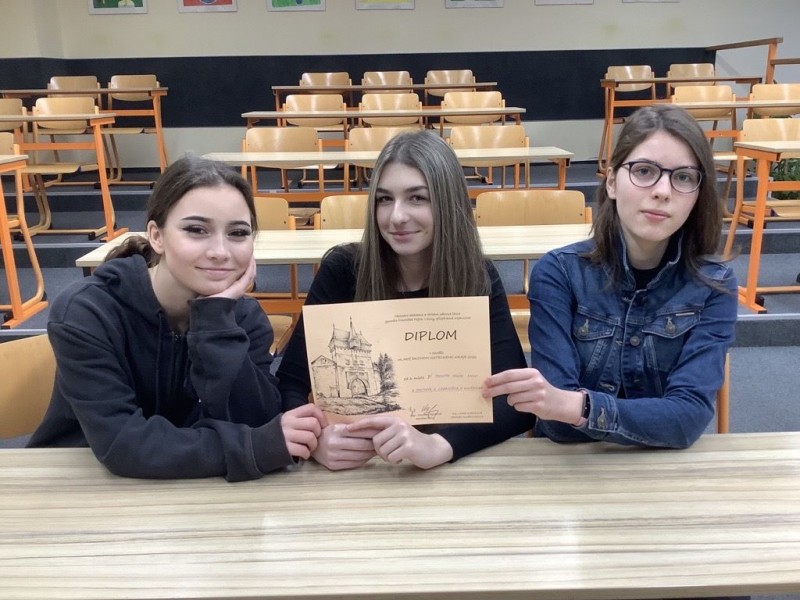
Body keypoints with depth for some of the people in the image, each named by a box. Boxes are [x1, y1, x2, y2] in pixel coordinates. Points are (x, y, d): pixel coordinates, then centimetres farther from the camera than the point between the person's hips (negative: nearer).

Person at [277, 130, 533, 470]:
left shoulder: (478, 278, -9)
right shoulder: (342, 270, -10)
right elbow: (288, 385, -12)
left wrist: (437, 445, -36)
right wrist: (315, 440, -33)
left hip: (458, 465, 1)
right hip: (356, 467, 0)